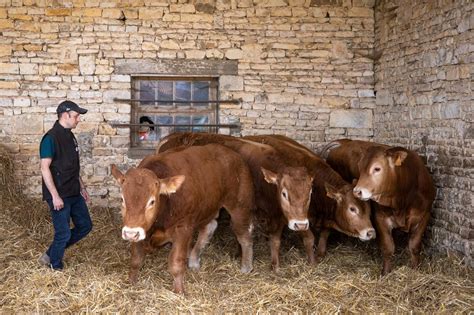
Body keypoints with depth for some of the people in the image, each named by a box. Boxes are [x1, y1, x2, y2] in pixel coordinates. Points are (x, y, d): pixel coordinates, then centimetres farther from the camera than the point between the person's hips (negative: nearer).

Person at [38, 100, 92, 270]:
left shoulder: (70, 136, 11)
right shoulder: (51, 138, -16)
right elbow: (45, 168, -19)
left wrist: (82, 187, 19)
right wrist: (55, 196, -22)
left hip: (74, 193, 9)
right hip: (59, 195, -9)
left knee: (85, 225, 13)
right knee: (63, 233, -2)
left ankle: (50, 255, 23)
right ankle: (55, 267, 19)